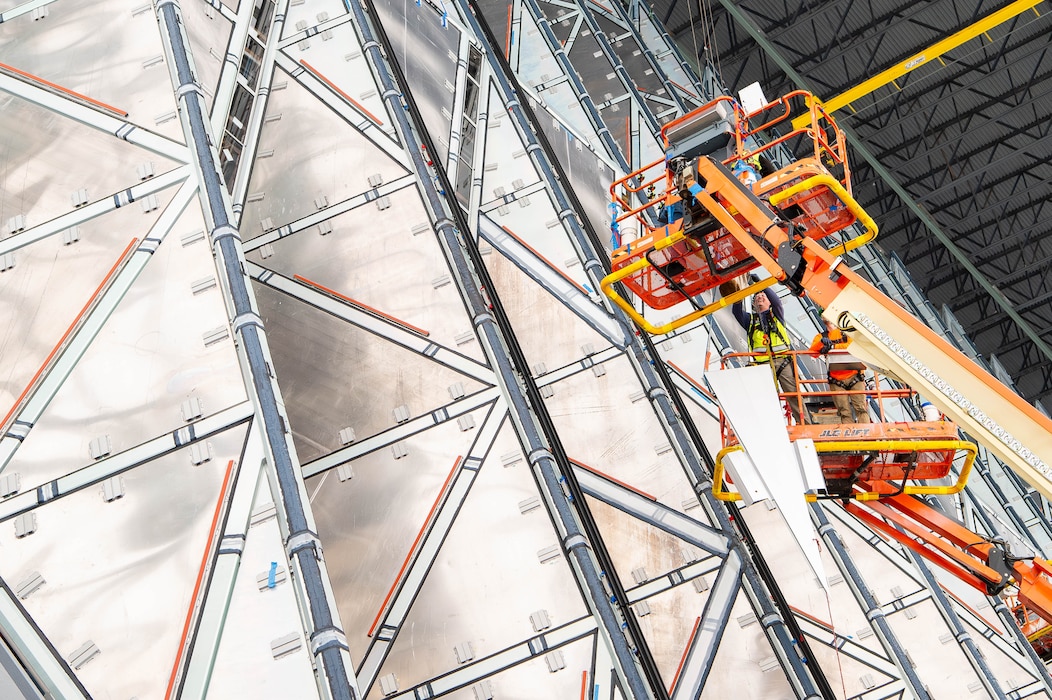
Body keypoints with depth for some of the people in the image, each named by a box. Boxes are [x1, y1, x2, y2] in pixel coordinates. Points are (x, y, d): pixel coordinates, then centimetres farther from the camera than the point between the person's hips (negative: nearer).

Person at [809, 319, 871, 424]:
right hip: (836, 380, 1)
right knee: (844, 412, -3)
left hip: (854, 376, -1)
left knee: (861, 408, -7)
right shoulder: (821, 336, 14)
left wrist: (833, 346, -17)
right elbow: (812, 352, -3)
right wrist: (821, 342, -22)